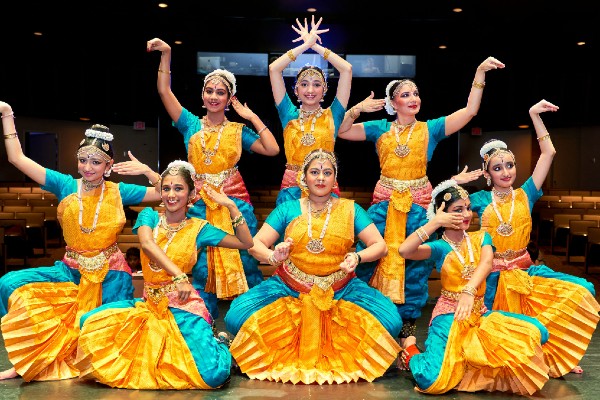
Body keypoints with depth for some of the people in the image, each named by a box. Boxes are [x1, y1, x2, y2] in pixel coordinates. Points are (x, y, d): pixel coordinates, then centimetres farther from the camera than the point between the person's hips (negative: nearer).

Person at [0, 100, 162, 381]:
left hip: (110, 274, -1)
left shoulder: (119, 192, -5)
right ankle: (30, 361, -5)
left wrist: (145, 170, -20)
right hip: (72, 270, 1)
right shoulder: (66, 185, -2)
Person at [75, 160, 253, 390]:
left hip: (182, 305, -3)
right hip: (149, 302, 3)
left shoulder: (198, 227, 4)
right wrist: (178, 276, -26)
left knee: (214, 374, -25)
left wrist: (230, 205, -8)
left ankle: (218, 343, 13)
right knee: (91, 322, -20)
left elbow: (246, 243, 1)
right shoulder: (150, 216, 7)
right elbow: (147, 243, -16)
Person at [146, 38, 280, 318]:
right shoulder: (191, 124, 7)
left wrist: (252, 116, -1)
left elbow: (272, 149, -7)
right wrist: (166, 54, -7)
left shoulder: (238, 130, 6)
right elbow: (164, 91, 0)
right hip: (200, 203, 1)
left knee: (244, 260, 3)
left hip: (235, 201, 0)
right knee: (201, 265, 5)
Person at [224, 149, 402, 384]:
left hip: (340, 290, 0)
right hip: (290, 287, 0)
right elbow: (255, 244, -1)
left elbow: (380, 245, 0)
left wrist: (357, 257, -22)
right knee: (235, 318, -21)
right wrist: (272, 257, -25)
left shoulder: (350, 210, 4)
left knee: (392, 322, -22)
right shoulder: (287, 210, 3)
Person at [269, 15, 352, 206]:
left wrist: (316, 46, 7)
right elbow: (273, 69, 4)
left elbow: (347, 69, 3)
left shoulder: (332, 116, 8)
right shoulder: (289, 115, 10)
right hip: (292, 187, 0)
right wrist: (305, 45, 6)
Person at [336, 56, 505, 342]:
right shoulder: (380, 129, 8)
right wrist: (357, 109, -11)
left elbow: (469, 111, -2)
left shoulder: (430, 129, 5)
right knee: (369, 257, -1)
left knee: (415, 264, 4)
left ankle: (408, 323, 20)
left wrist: (480, 72, -9)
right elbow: (341, 132, 4)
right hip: (385, 202, 0)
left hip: (418, 204, 0)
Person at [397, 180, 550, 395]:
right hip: (449, 313, -5)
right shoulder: (439, 247, -4)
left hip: (479, 311, 5)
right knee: (432, 379, -27)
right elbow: (404, 251, -24)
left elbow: (486, 263, -16)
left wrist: (469, 291, -35)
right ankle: (410, 349, 9)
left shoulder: (481, 237, 7)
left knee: (537, 331, -14)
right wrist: (434, 223, -20)